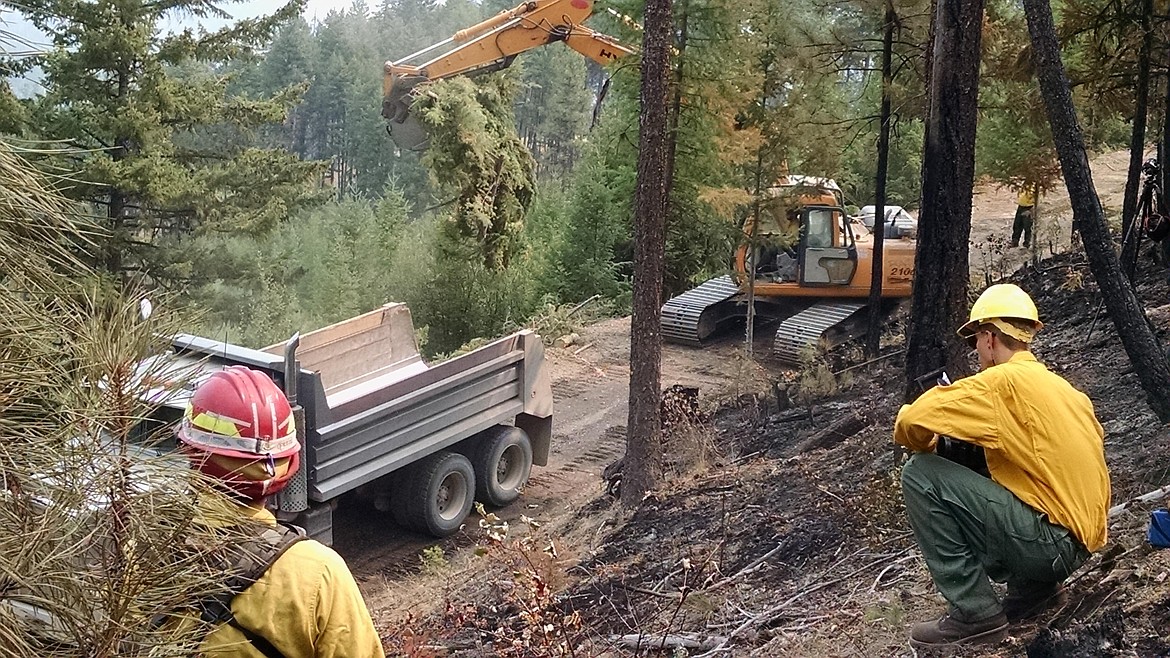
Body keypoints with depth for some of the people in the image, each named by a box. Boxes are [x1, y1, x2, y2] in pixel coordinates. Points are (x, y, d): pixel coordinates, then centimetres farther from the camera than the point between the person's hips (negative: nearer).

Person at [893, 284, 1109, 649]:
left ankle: (974, 612, -6)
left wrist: (920, 444, 8)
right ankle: (1035, 585, 15)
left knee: (920, 475, -9)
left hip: (1049, 539, -9)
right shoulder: (1062, 387, 14)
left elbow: (912, 422, -17)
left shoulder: (1003, 380, -11)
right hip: (1078, 543, 9)